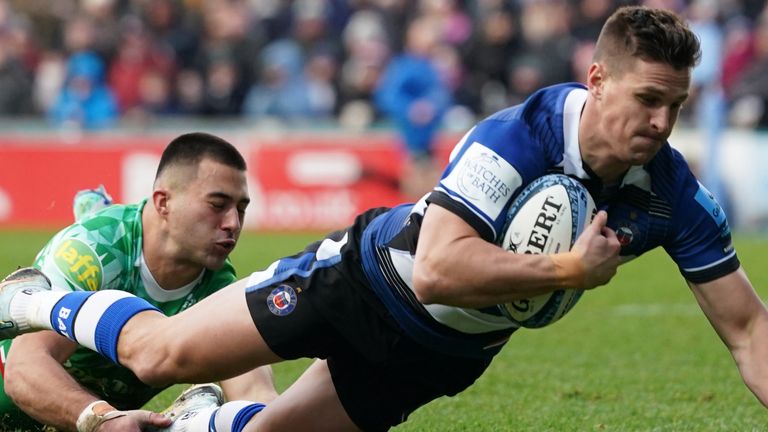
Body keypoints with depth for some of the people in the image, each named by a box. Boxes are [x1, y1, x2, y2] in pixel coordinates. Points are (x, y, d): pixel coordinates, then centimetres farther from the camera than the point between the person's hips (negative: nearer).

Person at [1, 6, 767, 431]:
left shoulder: (671, 191, -19)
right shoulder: (518, 137, -34)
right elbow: (436, 270, -42)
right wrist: (569, 269, -42)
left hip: (438, 355, 5)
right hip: (369, 278, -5)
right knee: (160, 353, -4)